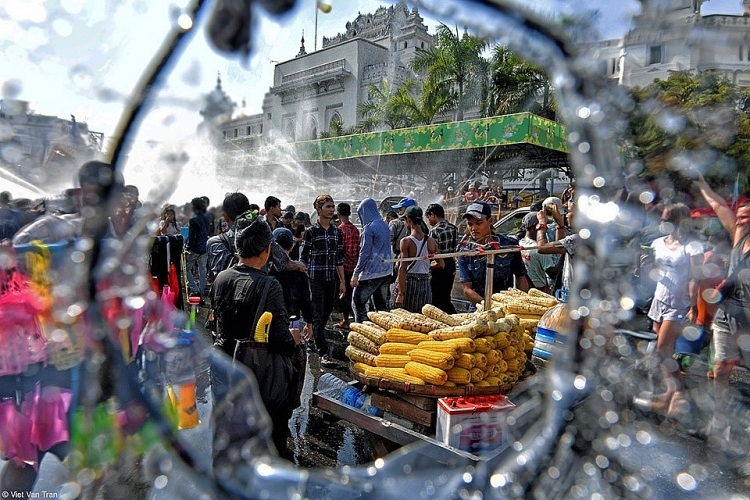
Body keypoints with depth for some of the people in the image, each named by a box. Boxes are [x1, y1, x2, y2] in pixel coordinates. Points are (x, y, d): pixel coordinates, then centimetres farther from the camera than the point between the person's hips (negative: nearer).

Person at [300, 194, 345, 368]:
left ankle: (314, 338, 37)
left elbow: (339, 259, 12)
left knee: (327, 312, 13)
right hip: (315, 278, -5)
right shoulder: (311, 231, -4)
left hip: (331, 278, 5)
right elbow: (303, 258, -3)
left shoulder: (337, 231, 10)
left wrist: (342, 282, 11)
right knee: (318, 315, -6)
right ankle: (323, 353, -6)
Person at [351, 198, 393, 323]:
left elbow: (365, 253, -17)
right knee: (381, 304, 14)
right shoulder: (384, 225, 10)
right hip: (387, 272, 8)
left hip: (371, 273, -8)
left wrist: (356, 273, -12)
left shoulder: (369, 228, -14)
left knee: (357, 302, 1)